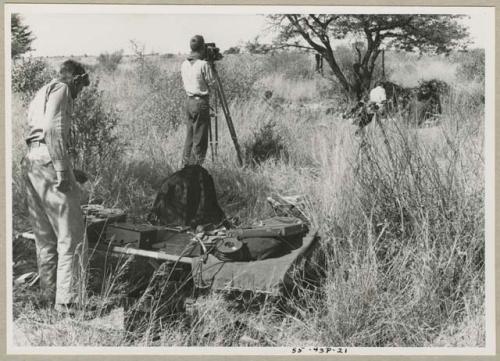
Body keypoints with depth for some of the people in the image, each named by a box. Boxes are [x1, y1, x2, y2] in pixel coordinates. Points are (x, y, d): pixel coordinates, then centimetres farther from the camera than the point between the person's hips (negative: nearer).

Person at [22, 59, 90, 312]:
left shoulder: (41, 93, 27)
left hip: (30, 162, 10)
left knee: (45, 237, 13)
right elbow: (52, 129, -17)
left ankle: (48, 298, 19)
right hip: (49, 159, -10)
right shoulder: (61, 89, -2)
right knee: (71, 235, -5)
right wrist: (61, 170, -20)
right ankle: (66, 301, -5)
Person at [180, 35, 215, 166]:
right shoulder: (203, 64, -15)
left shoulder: (184, 64, 6)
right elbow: (211, 84, -7)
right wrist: (210, 67, 5)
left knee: (189, 138, 15)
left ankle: (186, 167, 19)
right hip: (201, 102, -7)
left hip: (189, 102, 7)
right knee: (199, 140, -1)